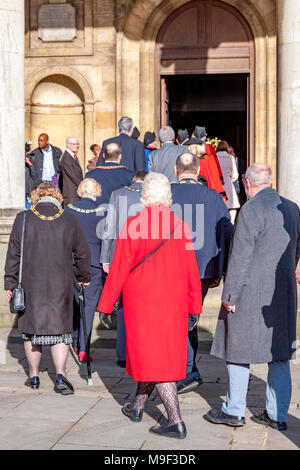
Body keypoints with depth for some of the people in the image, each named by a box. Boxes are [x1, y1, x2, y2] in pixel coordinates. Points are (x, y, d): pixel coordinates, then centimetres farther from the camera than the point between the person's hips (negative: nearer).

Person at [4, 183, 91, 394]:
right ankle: (61, 374, -9)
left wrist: (10, 283, 7)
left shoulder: (23, 219, -2)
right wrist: (84, 277, 24)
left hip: (30, 284, 0)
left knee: (32, 329, 14)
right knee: (60, 330, 6)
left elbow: (13, 254, 0)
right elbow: (83, 254, 8)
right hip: (61, 287, 0)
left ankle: (34, 376, 22)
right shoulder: (70, 220, 0)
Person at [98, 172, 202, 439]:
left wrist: (106, 305, -1)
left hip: (142, 304, -5)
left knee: (153, 359, 0)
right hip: (173, 305, 5)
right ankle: (137, 407, 34)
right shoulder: (181, 226, -1)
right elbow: (191, 272, 2)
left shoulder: (133, 226, -13)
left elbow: (119, 270, -11)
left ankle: (176, 422, -4)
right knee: (164, 354, 18)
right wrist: (194, 307, 10)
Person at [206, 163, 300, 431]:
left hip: (251, 294, -7)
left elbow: (240, 257, -16)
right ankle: (277, 415, 15)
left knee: (238, 352, 5)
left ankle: (234, 411, 13)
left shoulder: (251, 210, -14)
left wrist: (229, 296, -10)